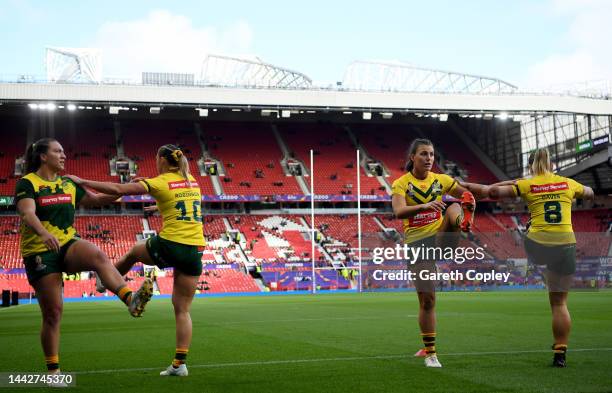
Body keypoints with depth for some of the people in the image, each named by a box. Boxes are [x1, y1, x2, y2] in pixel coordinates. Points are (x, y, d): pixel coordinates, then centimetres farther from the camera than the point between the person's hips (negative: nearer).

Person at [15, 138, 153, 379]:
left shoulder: (68, 184, 13)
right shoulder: (27, 183, -5)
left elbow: (97, 200, 20)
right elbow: (27, 213, -22)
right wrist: (43, 233, -42)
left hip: (68, 244, 4)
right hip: (39, 252, -4)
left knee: (98, 256, -31)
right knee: (53, 312, -3)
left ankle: (131, 300, -51)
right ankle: (53, 370, 12)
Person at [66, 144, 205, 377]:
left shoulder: (160, 182, -4)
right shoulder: (191, 181, 14)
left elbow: (118, 189, -8)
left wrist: (82, 182, -1)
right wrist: (147, 183, 33)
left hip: (169, 245, -4)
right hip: (195, 251, 4)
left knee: (134, 252, 31)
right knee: (182, 310, 8)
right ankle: (180, 363, 3)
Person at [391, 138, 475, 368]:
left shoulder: (441, 180, 5)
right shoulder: (401, 184, -5)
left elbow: (468, 195, 15)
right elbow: (398, 212, -23)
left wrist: (468, 216, -7)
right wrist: (424, 206, -41)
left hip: (441, 237, 2)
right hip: (417, 243, -2)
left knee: (453, 209, -29)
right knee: (426, 299, 0)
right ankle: (429, 352, 12)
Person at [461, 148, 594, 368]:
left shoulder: (526, 185, 1)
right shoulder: (568, 183, 10)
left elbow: (492, 192, -5)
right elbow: (589, 194, 31)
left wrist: (465, 185, 9)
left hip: (537, 246, -2)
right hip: (565, 246, 2)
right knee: (559, 302, 9)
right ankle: (560, 354, 7)